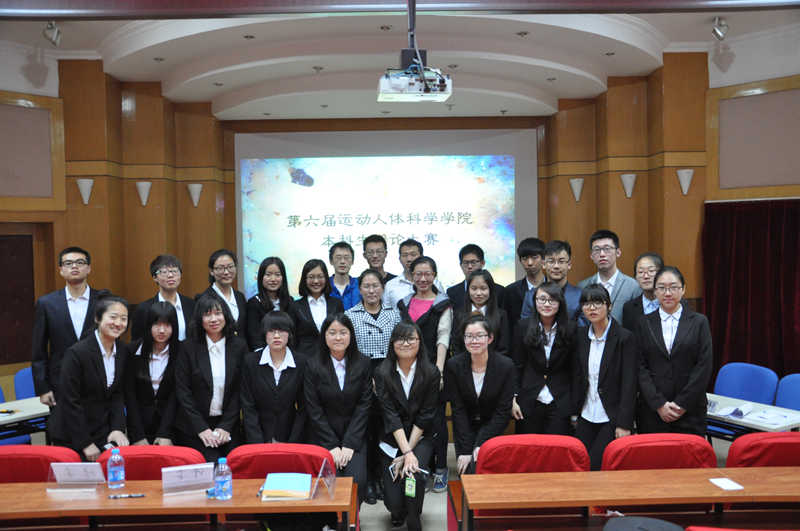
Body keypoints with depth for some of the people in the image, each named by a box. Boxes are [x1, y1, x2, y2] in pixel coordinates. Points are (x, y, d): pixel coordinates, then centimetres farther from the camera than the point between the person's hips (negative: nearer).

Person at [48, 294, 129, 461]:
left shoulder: (122, 350, -1)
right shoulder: (76, 353, -19)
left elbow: (117, 395, 4)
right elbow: (69, 402, -17)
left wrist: (118, 428, -9)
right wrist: (85, 444, -15)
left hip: (104, 433, 5)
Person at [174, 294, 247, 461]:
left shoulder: (239, 346, 2)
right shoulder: (188, 347, -2)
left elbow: (239, 391, 2)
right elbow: (182, 391, -5)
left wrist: (226, 427, -6)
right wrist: (201, 428, -11)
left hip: (228, 426, 2)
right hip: (193, 429, -2)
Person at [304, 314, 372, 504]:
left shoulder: (363, 364, 0)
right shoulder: (313, 365, -4)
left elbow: (364, 405, -2)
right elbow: (313, 410, -5)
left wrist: (349, 444, -10)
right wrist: (332, 445, -10)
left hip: (354, 436, 1)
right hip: (323, 437, -1)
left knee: (357, 479, -19)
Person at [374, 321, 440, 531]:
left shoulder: (431, 373, -5)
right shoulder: (382, 373, -6)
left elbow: (425, 416, -7)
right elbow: (390, 415, -12)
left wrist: (409, 451, -14)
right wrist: (406, 453, -21)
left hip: (421, 438, 0)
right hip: (392, 441, 0)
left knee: (414, 474, -28)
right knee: (393, 502, -7)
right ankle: (398, 512, 31)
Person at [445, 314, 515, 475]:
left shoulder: (505, 365, -14)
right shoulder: (453, 365, -12)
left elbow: (503, 412, -10)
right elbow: (457, 409, -10)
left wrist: (480, 445, -17)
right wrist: (466, 450, -16)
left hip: (491, 429, -1)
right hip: (464, 430, 1)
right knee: (467, 472, -12)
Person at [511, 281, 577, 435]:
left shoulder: (570, 329, -2)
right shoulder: (524, 326, 0)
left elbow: (574, 368, 1)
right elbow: (516, 366, 2)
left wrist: (576, 406, -1)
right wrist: (514, 399, -3)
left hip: (561, 403, -1)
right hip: (529, 403, 1)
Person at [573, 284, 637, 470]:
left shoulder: (624, 338, -10)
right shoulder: (581, 335, 6)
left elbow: (629, 384, -12)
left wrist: (624, 424, -15)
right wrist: (575, 412, 7)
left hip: (611, 419, -5)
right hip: (586, 417, 5)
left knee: (597, 465, -7)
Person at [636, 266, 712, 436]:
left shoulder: (699, 322, 4)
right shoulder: (644, 324, 6)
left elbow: (704, 367, -2)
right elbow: (640, 367, 1)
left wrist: (683, 404, -7)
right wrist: (659, 404, -8)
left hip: (690, 411, -1)